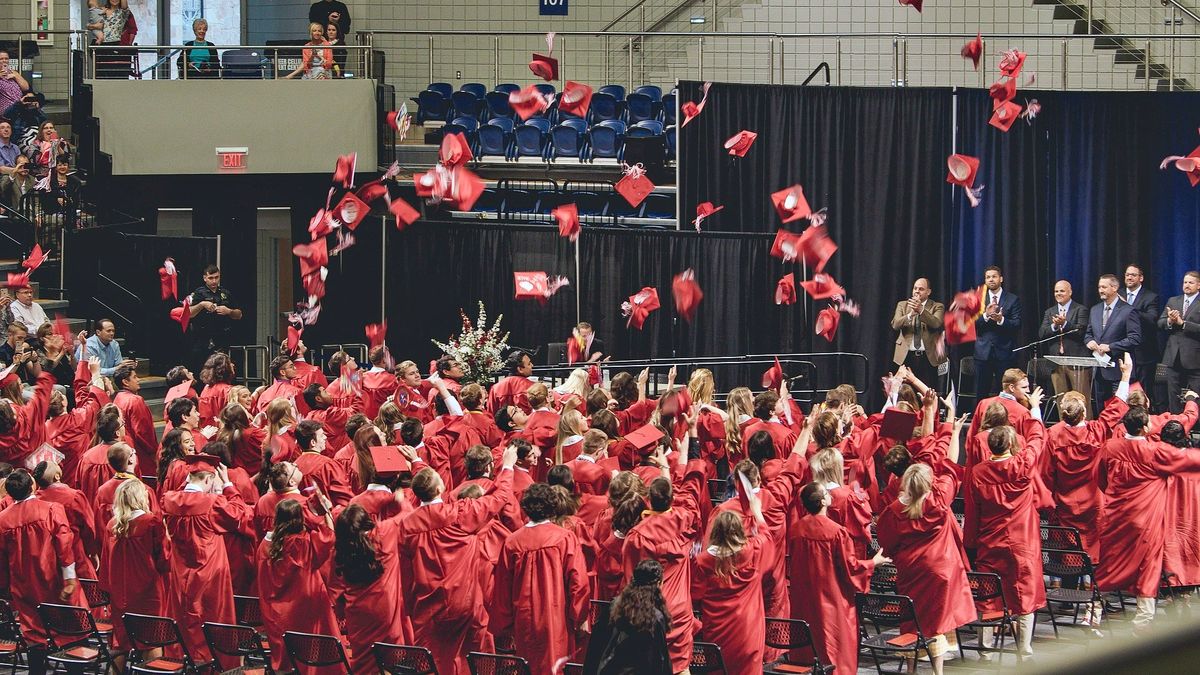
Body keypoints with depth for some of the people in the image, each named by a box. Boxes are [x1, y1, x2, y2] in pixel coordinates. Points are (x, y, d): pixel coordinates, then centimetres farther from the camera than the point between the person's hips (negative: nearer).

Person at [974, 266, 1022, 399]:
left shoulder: (1013, 300, 4)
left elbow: (1017, 324, -4)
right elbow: (972, 324, 2)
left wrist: (1001, 320, -22)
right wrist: (985, 316, -17)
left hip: (1004, 352, -2)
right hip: (983, 352, 2)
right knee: (981, 393, 2)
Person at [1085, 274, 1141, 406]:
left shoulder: (1128, 311, -7)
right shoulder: (1095, 310, 15)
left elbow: (1135, 339, -13)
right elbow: (1088, 333, 23)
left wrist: (1110, 347, -17)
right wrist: (1089, 341, -2)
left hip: (1117, 370, -7)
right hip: (1098, 370, 7)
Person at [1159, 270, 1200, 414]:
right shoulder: (1173, 301, 13)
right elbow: (1160, 323, 7)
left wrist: (1182, 323, -19)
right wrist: (1169, 321, -13)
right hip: (1174, 357, 5)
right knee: (1173, 396, 11)